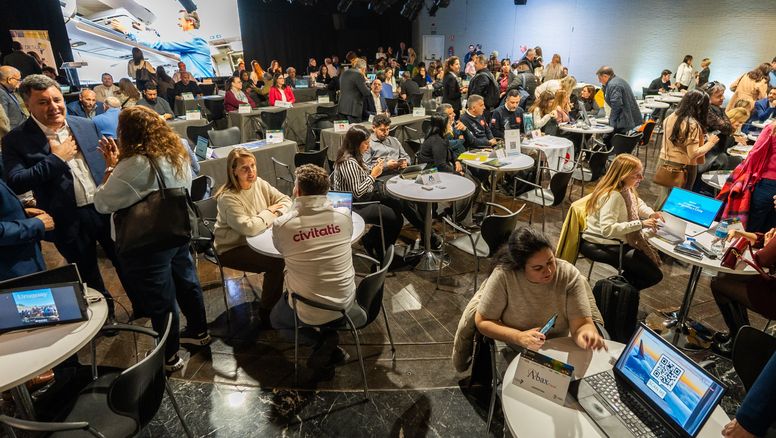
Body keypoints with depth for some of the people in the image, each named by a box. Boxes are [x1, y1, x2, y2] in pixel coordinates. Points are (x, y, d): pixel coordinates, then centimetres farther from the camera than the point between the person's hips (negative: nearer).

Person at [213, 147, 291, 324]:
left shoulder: (259, 184, -4)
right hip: (232, 249, -7)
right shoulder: (228, 198, -25)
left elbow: (285, 200, 1)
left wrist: (276, 215, -20)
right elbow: (249, 227, -35)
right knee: (276, 263, -23)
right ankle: (265, 312, -2)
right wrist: (269, 213, -19)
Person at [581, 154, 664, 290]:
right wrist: (640, 224, -34)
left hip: (618, 242, 10)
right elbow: (607, 229, -37)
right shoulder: (612, 196, -27)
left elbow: (638, 204, 24)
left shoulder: (626, 189, 2)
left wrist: (651, 214, 2)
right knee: (653, 275, -10)